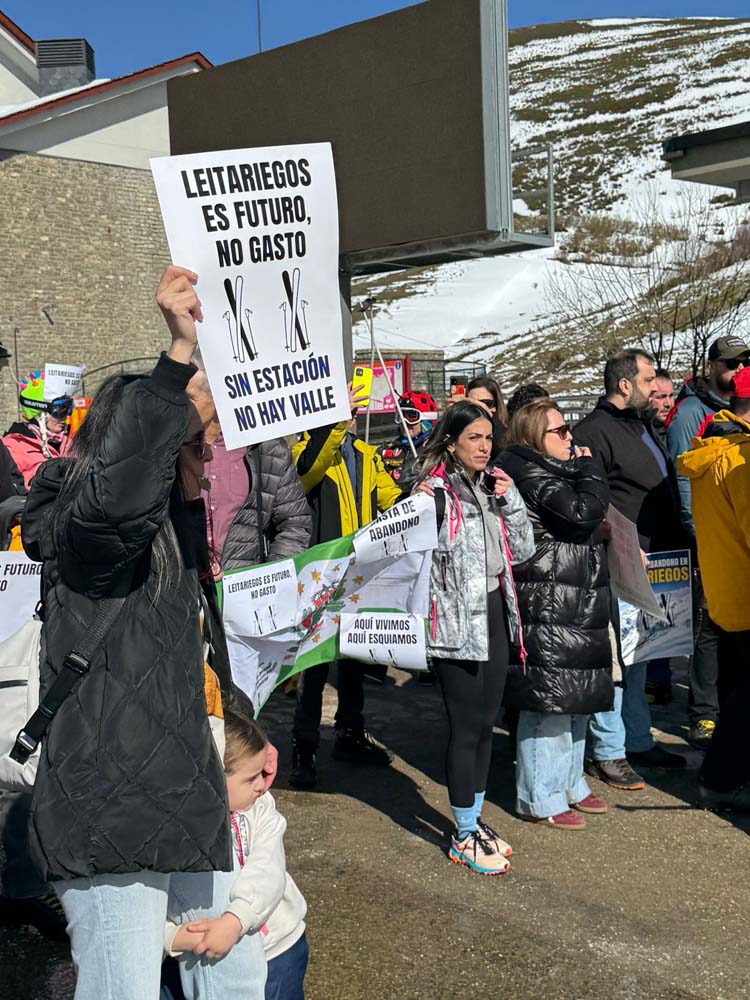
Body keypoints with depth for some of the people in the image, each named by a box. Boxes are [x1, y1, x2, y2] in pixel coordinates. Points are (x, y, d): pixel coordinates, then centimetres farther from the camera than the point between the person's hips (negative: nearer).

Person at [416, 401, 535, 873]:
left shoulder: (490, 488, 11)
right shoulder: (436, 493, -12)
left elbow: (521, 550, 10)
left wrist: (510, 500, 2)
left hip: (494, 614, 8)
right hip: (457, 623, -7)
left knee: (486, 722, 14)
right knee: (467, 727, -1)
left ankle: (476, 820, 28)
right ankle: (464, 837, 12)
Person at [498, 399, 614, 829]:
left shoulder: (553, 470, 18)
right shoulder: (532, 475, -14)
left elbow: (588, 526, 26)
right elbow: (584, 512, -23)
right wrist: (590, 467, -9)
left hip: (576, 604, 11)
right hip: (549, 609, -11)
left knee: (574, 697, 17)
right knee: (550, 698, -4)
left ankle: (569, 784, 29)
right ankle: (541, 798, 6)